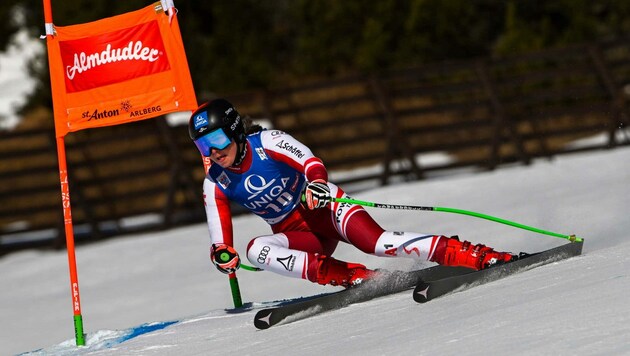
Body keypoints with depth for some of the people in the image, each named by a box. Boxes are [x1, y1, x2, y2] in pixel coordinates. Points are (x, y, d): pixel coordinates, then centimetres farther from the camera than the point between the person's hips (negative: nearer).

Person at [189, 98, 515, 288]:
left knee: (377, 242, -30)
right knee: (256, 249, -28)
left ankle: (474, 255, -31)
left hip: (323, 208, -4)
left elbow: (310, 162, -24)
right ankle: (352, 277, -32)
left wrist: (317, 182, -48)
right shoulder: (215, 185, 0)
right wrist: (222, 254, -23)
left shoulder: (266, 142, -12)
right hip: (299, 235, 4)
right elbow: (219, 238, 1)